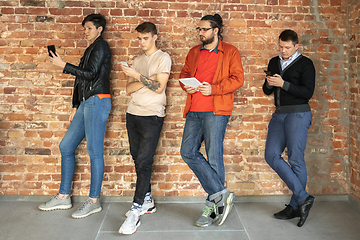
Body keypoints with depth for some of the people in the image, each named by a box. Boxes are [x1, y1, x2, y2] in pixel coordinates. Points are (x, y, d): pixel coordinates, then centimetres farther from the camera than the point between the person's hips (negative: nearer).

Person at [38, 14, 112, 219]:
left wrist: (64, 65, -7)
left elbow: (90, 74, -14)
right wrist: (76, 107, 20)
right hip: (86, 103, 10)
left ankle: (94, 201, 3)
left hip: (97, 101, -10)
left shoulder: (101, 46, -2)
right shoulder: (90, 50, 25)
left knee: (95, 151, -7)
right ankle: (64, 197, 18)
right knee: (66, 147, 9)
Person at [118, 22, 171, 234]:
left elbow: (159, 87, -10)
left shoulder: (163, 58, 0)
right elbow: (129, 88, 8)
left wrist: (138, 76, -16)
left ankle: (136, 211, -7)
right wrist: (146, 80, -7)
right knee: (138, 159, 9)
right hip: (133, 113, 7)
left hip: (152, 115, -6)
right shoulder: (138, 60, 18)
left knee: (144, 161, -10)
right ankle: (147, 201, 22)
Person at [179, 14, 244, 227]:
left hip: (216, 110, -6)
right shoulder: (194, 52, 21)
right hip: (194, 110, 6)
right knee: (188, 151, -4)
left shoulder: (230, 52, 5)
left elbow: (238, 79, -2)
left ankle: (212, 207, 10)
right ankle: (221, 195, 4)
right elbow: (184, 73, 25)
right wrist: (186, 86, 2)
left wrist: (213, 89, -14)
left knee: (214, 157, -4)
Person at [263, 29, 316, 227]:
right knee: (272, 156, -3)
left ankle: (295, 206, 8)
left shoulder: (305, 64, 0)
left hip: (298, 114, -6)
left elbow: (308, 93, -10)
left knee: (295, 160, -5)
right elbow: (266, 91, 19)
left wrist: (283, 84, -18)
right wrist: (269, 83, -4)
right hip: (279, 114, 6)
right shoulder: (274, 62, 17)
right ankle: (303, 198, 3)